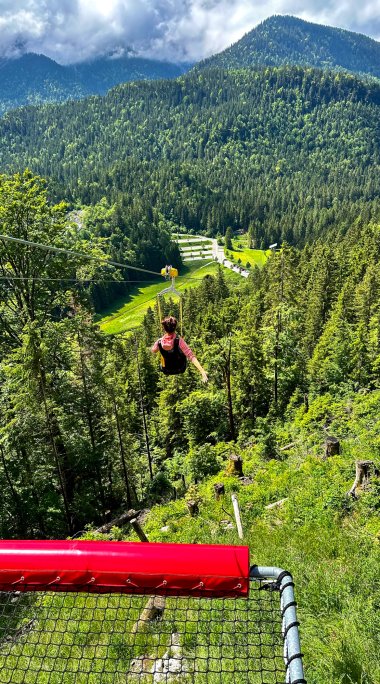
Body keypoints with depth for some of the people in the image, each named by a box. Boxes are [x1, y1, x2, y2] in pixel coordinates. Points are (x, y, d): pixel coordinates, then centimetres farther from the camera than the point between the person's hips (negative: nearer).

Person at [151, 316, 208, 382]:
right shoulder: (179, 341, -32)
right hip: (180, 369, -1)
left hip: (166, 371, 1)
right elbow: (191, 356, -37)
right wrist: (203, 372, -40)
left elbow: (153, 351, 0)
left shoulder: (159, 342, -24)